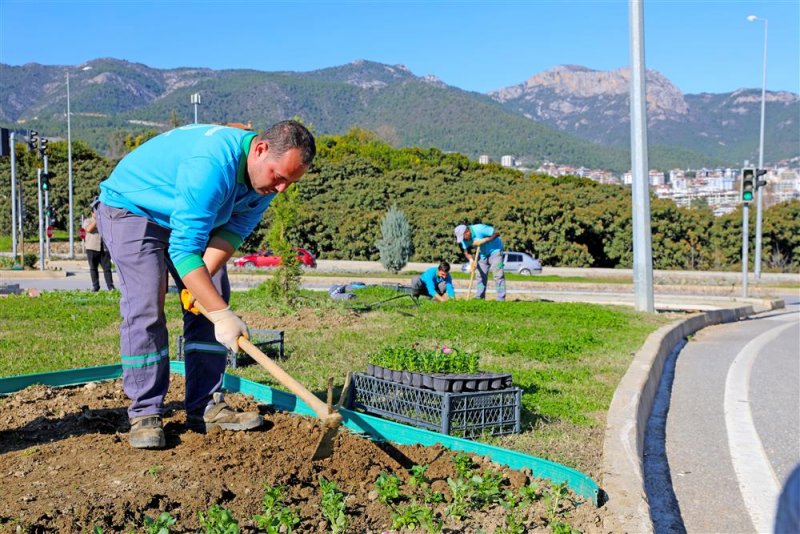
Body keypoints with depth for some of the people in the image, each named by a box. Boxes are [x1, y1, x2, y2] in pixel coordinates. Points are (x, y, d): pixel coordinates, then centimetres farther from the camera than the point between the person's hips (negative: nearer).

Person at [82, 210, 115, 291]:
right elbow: (88, 229, -13)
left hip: (104, 248, 1)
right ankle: (95, 286, 9)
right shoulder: (87, 221, 7)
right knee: (93, 268, 3)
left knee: (107, 267, -4)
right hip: (92, 248, -1)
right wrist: (96, 220, -11)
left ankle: (110, 286, -5)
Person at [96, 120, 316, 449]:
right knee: (145, 308, -18)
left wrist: (202, 279, -27)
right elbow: (183, 249, -40)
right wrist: (222, 314, -40)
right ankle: (145, 415, -7)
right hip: (130, 209, -8)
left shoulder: (266, 176, -14)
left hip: (188, 219, 8)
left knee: (211, 302, -1)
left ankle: (205, 409, 4)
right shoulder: (212, 165, -40)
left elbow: (234, 231, -13)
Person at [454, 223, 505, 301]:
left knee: (498, 275, -12)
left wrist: (484, 240, -31)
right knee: (481, 275, 4)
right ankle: (479, 298, 8)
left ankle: (501, 299, -12)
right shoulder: (464, 239, -10)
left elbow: (496, 234, -25)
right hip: (482, 253, 7)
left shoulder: (479, 229, -30)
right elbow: (466, 251, -2)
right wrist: (471, 260, -20)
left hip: (494, 250, -7)